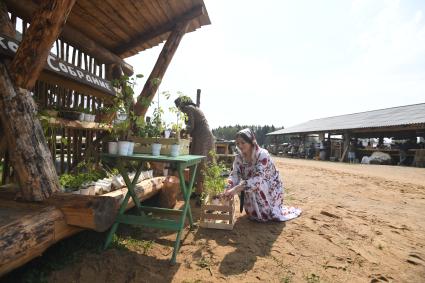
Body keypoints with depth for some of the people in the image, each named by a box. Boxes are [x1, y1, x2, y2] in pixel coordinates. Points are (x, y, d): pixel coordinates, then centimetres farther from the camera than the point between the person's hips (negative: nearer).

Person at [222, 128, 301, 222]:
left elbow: (258, 178, -39)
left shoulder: (262, 154, -28)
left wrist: (235, 189, -49)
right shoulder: (239, 157, -9)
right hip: (259, 191, 7)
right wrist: (229, 188, -38)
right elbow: (235, 174, -16)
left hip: (271, 187, -6)